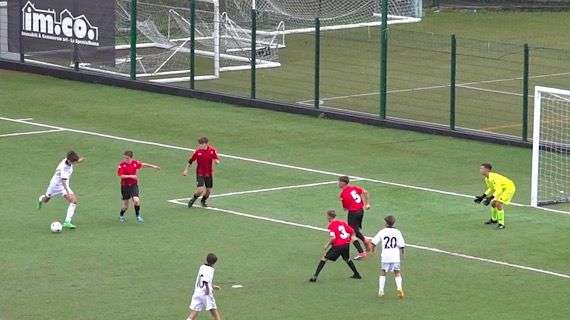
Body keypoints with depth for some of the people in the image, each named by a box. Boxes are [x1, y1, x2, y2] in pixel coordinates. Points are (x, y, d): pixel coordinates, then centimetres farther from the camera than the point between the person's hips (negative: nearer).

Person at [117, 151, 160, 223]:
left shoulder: (135, 163, -3)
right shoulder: (122, 165, -13)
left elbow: (143, 165, 15)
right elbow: (120, 176, -17)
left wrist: (153, 166, 22)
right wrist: (130, 176, -23)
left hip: (134, 185, 2)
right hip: (125, 185, -2)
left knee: (136, 200, -18)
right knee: (125, 205, 5)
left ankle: (138, 216, 5)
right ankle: (121, 215, 35)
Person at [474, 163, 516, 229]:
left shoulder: (493, 177, -31)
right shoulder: (487, 179, -1)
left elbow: (498, 190, -36)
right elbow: (491, 189, 14)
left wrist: (490, 198, -41)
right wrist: (483, 196, 5)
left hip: (509, 188, -10)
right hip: (501, 189, 10)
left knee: (498, 204, -20)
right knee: (493, 203, 15)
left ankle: (501, 224, -11)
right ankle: (494, 219, 39)